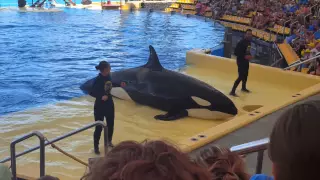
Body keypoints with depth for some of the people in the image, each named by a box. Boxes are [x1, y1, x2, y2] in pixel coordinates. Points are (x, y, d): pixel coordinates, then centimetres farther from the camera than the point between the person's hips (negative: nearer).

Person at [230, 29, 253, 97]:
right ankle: (232, 91, -11)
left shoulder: (249, 42, 6)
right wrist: (245, 56, -26)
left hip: (246, 61, 9)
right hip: (241, 61, -9)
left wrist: (249, 56, 0)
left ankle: (243, 88, 42)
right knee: (241, 76, -13)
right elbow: (236, 52, -24)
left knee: (245, 75, 20)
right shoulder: (241, 42, -21)